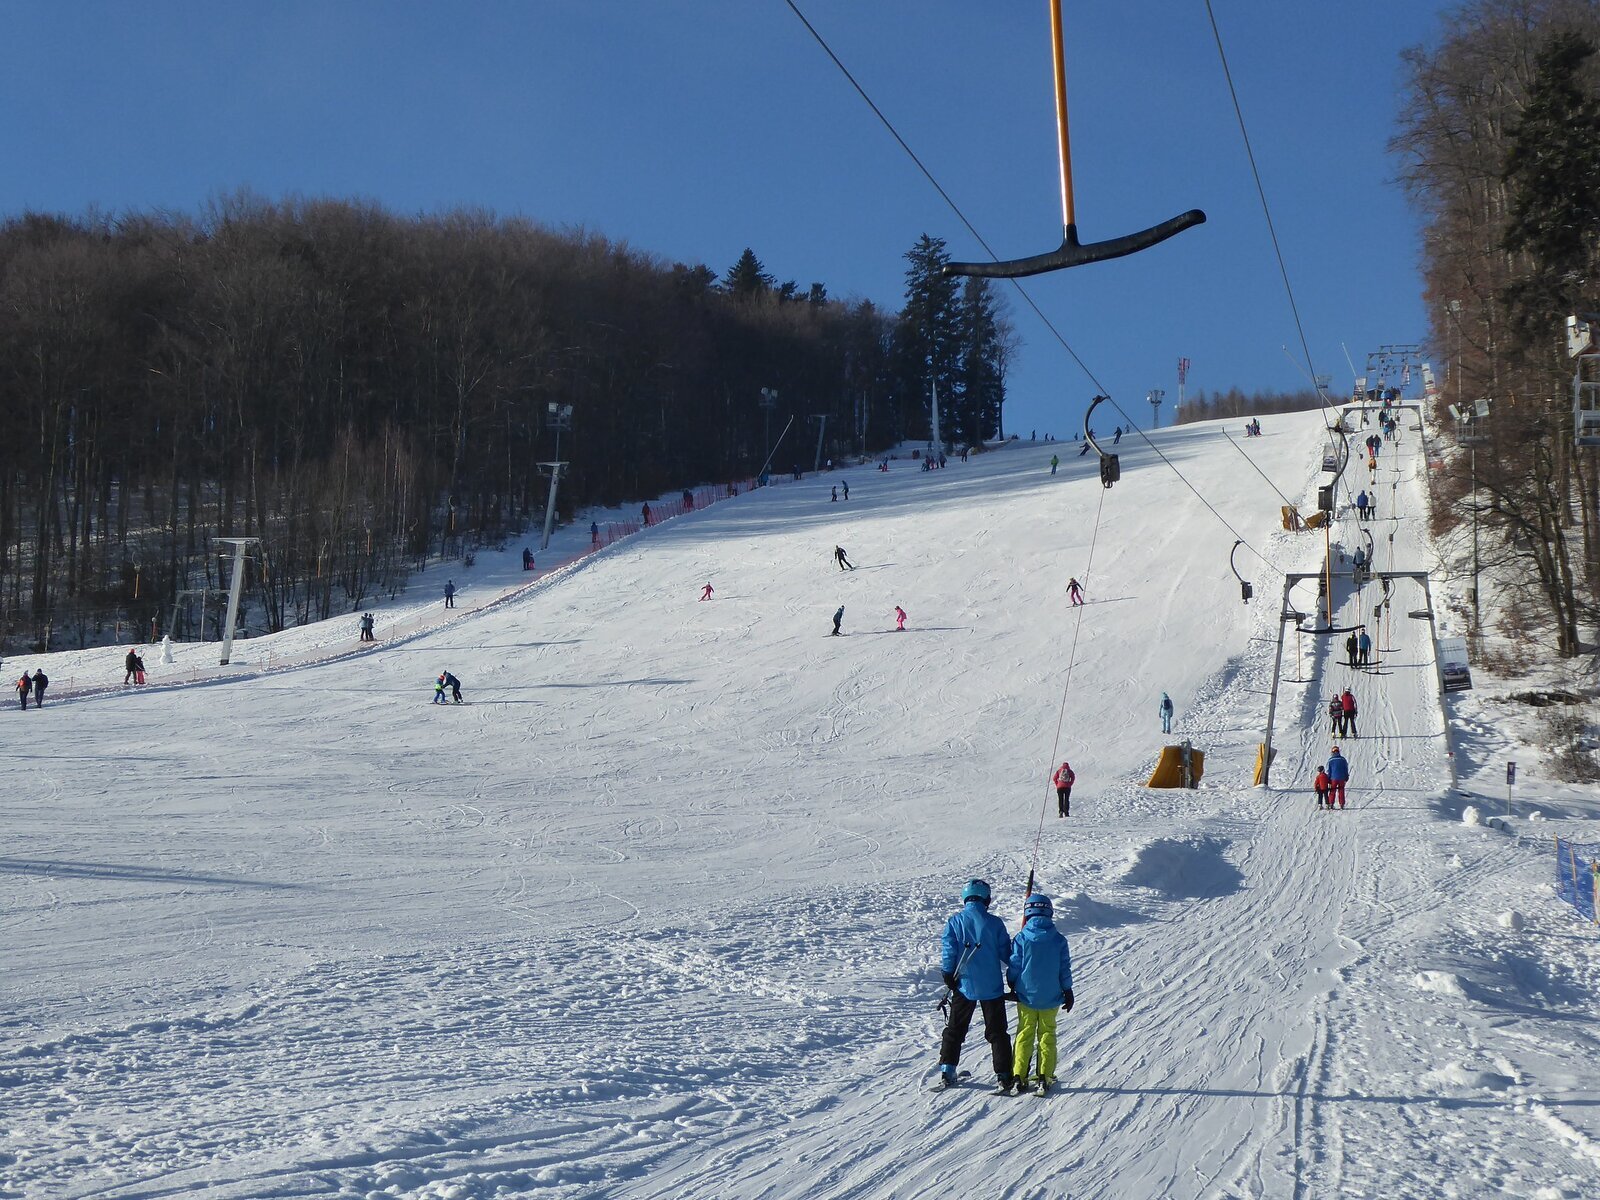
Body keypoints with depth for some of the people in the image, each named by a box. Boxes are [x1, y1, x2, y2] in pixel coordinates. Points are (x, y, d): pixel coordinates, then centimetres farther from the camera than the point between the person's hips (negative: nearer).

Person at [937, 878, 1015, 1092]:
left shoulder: (955, 922, -4)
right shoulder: (994, 923, -6)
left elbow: (948, 950, -7)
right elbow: (1006, 952, 0)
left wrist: (948, 975, 1)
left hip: (964, 986, 1)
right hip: (992, 987, -1)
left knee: (955, 1029, 14)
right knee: (997, 1032, 8)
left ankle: (947, 1071, 11)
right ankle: (1004, 1076, 5)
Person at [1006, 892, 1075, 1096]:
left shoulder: (1022, 939, -10)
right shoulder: (1059, 940, -5)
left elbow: (1014, 967, -5)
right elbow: (1065, 969, 1)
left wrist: (1012, 987, 12)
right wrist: (1068, 993, 12)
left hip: (1026, 996, -1)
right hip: (1050, 998, 1)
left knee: (1024, 1035, 9)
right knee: (1047, 1035, 12)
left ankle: (1019, 1077, 7)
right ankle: (1045, 1077, 8)